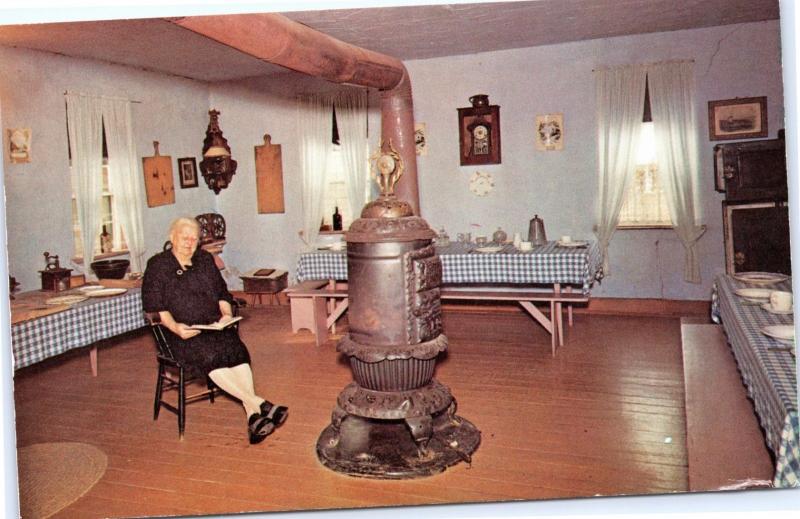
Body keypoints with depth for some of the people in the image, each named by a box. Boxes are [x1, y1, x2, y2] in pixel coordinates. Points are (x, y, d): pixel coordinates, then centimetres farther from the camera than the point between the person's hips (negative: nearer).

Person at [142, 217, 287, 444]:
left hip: (214, 326, 3)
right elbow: (156, 307, -2)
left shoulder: (205, 260, 19)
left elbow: (222, 294, 20)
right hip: (181, 334, -3)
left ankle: (253, 416, -37)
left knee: (237, 350, -29)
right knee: (209, 355, -34)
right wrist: (174, 327, -19)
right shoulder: (157, 266, 6)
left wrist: (226, 313, -1)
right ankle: (259, 404, -33)